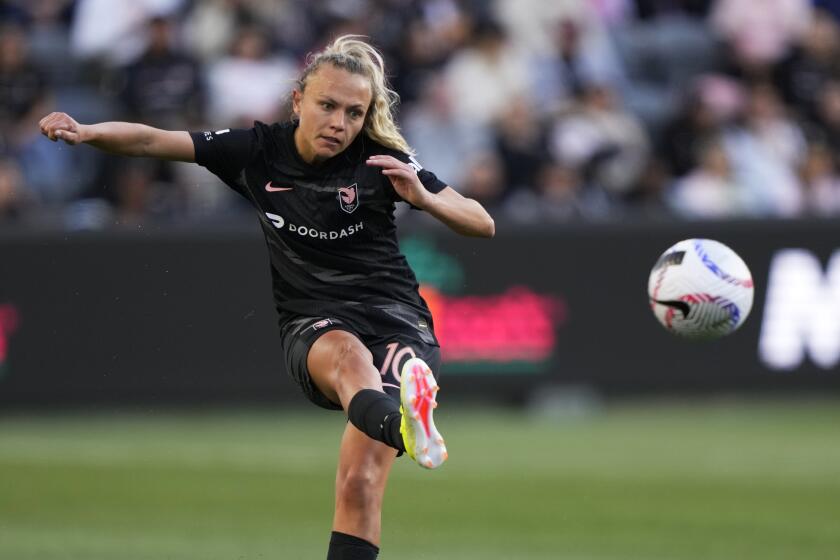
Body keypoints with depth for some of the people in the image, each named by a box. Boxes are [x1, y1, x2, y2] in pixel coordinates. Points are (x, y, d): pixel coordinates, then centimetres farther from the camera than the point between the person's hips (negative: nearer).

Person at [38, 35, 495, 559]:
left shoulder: (382, 160, -2)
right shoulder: (260, 151, 4)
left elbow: (483, 225, -1)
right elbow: (151, 140, 5)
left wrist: (422, 195, -19)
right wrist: (85, 132, -12)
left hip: (394, 314, 0)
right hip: (313, 323, 0)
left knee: (361, 479, -26)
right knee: (347, 354, -40)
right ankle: (402, 422, -74)